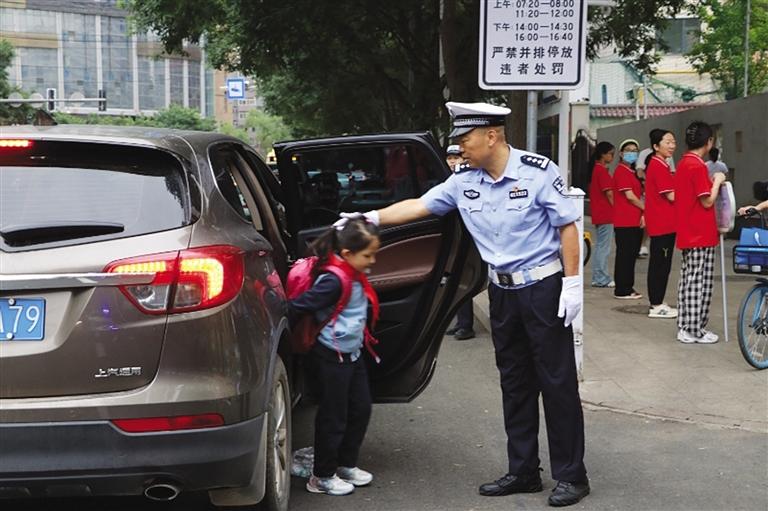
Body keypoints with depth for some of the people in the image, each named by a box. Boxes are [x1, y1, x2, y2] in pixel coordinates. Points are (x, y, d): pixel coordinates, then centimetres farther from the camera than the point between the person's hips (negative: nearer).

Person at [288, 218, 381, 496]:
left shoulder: (354, 274, 4)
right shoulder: (333, 281, -25)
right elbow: (297, 306, -22)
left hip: (351, 352, 9)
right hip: (332, 356, -9)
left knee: (360, 408, 17)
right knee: (333, 416, 1)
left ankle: (346, 464, 32)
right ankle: (322, 476, 15)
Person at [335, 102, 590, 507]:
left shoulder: (538, 172, -12)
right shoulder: (464, 182, 3)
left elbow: (567, 227, -10)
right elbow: (417, 206, 8)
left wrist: (572, 284, -13)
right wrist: (369, 218, 2)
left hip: (543, 287, -6)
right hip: (502, 292, 6)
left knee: (557, 382, -2)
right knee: (514, 383, 11)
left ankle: (571, 476, 6)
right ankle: (523, 472, 21)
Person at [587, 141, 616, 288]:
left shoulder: (596, 169, 13)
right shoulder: (602, 170, -15)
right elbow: (609, 193, -18)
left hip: (599, 214, 10)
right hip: (606, 214, -10)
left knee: (601, 247, 14)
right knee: (604, 247, -4)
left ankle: (599, 278, 18)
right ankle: (601, 279, -1)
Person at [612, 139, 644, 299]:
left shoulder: (632, 172, 18)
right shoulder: (621, 171, -11)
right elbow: (630, 196, -15)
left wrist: (642, 214, 4)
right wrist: (645, 209, -2)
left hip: (635, 221, 9)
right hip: (625, 222, -9)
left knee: (631, 255, 12)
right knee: (624, 255, -5)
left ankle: (628, 288, 18)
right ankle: (622, 290, 0)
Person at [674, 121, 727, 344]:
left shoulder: (683, 164, 12)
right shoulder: (697, 166, -17)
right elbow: (707, 201, -16)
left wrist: (710, 182, 14)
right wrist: (717, 182, -4)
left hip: (688, 234, 9)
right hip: (701, 235, -9)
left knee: (688, 280, 12)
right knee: (699, 283, -4)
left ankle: (685, 327, 16)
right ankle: (695, 330, 0)